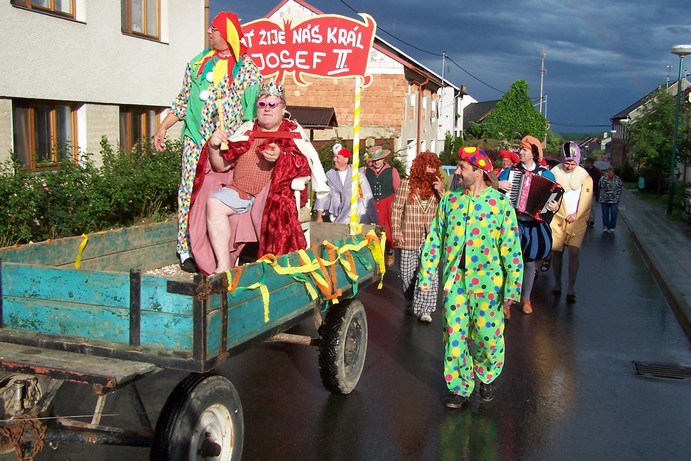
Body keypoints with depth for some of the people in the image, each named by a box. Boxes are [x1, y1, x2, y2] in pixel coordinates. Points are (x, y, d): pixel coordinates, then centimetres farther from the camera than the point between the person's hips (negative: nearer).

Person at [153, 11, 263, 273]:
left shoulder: (247, 68, 4)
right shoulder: (197, 63, 13)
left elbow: (256, 106, 1)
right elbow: (183, 101, 18)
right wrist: (163, 127, 12)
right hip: (196, 140, 2)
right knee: (192, 190, -3)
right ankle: (187, 249, 2)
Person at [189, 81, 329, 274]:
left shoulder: (293, 132, 11)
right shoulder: (246, 130, 19)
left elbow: (305, 166, -4)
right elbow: (222, 165, 15)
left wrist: (281, 157, -21)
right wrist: (214, 147, -5)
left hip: (275, 191, -3)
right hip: (239, 190, 3)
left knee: (276, 207, -35)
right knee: (214, 203, -23)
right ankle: (223, 264, -22)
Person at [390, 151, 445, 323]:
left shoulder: (436, 185, 5)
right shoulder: (407, 183, -3)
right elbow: (396, 208, -3)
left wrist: (441, 191, -14)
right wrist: (396, 232, -9)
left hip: (430, 238, 1)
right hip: (409, 236, -1)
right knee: (408, 272, 12)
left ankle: (424, 308, -4)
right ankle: (411, 299, 37)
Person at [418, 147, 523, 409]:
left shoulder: (501, 203, -5)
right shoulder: (449, 201, 5)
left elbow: (512, 247, -5)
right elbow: (434, 240, 7)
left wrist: (512, 286, -8)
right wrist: (426, 275, 2)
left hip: (487, 283, -2)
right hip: (454, 281, 3)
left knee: (487, 334, 7)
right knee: (454, 334, 4)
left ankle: (488, 377, 34)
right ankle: (459, 387, 20)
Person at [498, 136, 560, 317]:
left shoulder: (546, 174, 3)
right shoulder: (510, 172, 4)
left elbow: (555, 199, 4)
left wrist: (555, 207, -17)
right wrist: (498, 184, -15)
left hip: (535, 224, 1)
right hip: (513, 221, -1)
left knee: (529, 261, 12)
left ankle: (526, 299, 29)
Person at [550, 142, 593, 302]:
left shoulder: (585, 176, 5)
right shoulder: (554, 173, 0)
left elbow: (587, 200, 4)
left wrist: (577, 214, -8)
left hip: (578, 221, 0)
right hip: (557, 219, 0)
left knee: (574, 252, -9)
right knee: (557, 251, 5)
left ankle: (571, 287, -4)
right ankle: (557, 283, 21)